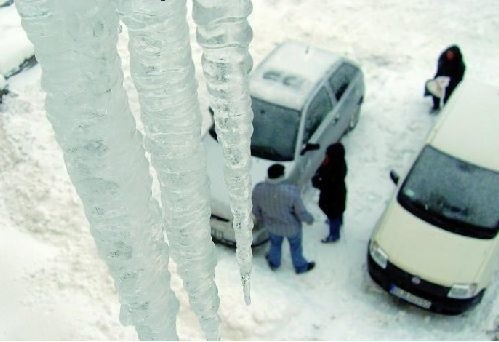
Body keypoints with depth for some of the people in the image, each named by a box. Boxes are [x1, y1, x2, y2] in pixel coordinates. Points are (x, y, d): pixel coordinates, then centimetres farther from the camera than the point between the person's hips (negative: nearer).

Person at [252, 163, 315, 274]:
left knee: (275, 244, 32)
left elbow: (256, 210, -7)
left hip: (272, 225, 3)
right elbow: (301, 212, -22)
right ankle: (300, 267, 52)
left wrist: (261, 220, 15)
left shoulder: (258, 190, -25)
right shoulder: (291, 192, -36)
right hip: (291, 227, -2)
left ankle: (274, 263, 59)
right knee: (295, 246, 26)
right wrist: (309, 219, 0)